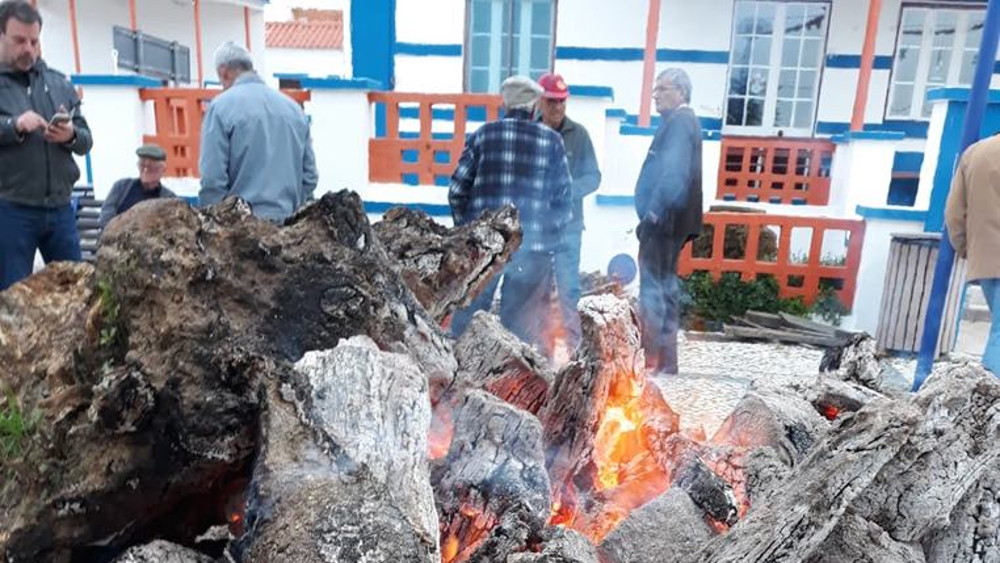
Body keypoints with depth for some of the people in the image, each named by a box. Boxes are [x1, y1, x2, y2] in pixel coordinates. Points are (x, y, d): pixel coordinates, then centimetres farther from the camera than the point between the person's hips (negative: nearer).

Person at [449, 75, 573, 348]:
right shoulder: (552, 141, 5)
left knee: (468, 313, 12)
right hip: (534, 245, 0)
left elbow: (458, 188, 2)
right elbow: (563, 199, 6)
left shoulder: (484, 134, 4)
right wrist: (550, 235, 16)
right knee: (519, 320, 10)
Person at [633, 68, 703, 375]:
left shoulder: (678, 122, -12)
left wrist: (654, 212, -22)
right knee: (665, 283, 14)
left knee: (653, 286, -7)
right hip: (668, 218, 11)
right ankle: (665, 358, 23)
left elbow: (673, 172, -23)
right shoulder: (683, 121, 19)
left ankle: (653, 359, -2)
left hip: (663, 218, -11)